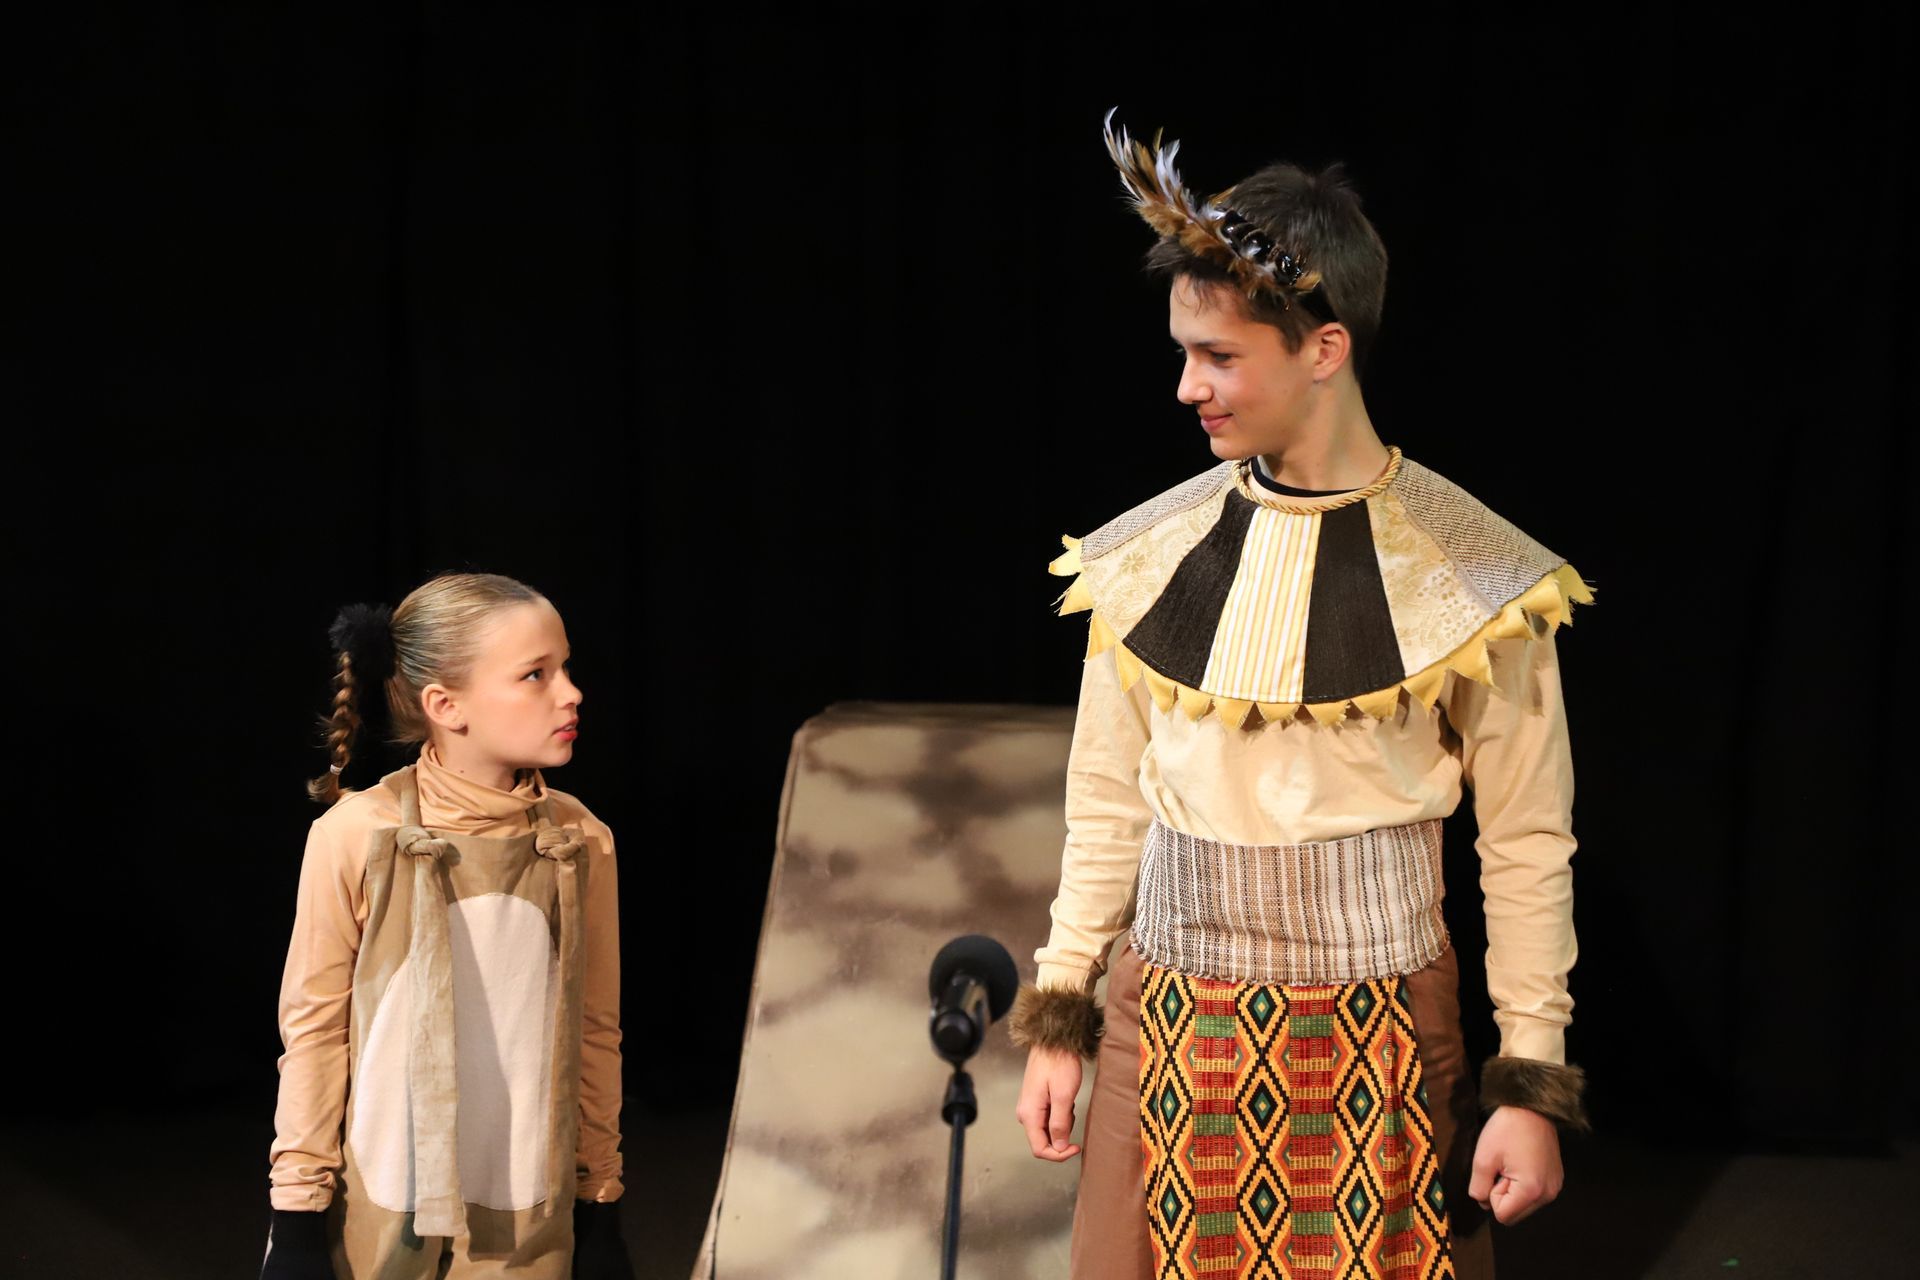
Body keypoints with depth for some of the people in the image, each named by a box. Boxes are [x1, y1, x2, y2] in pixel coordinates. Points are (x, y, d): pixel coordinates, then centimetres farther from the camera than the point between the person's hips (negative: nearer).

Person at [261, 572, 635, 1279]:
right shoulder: (358, 835, -10)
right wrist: (298, 1216, -2)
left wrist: (600, 1203, 9)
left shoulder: (580, 842, -2)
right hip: (383, 1213, -2)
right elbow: (312, 1026, -4)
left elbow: (595, 1030, 6)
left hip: (529, 1220, 2)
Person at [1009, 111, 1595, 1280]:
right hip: (1168, 1036, 3)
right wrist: (1057, 1022, 10)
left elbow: (1529, 845, -4)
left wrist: (1532, 1084, -5)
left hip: (1375, 1043, -3)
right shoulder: (1147, 561, 1)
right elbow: (1109, 809, 10)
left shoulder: (1469, 578, -9)